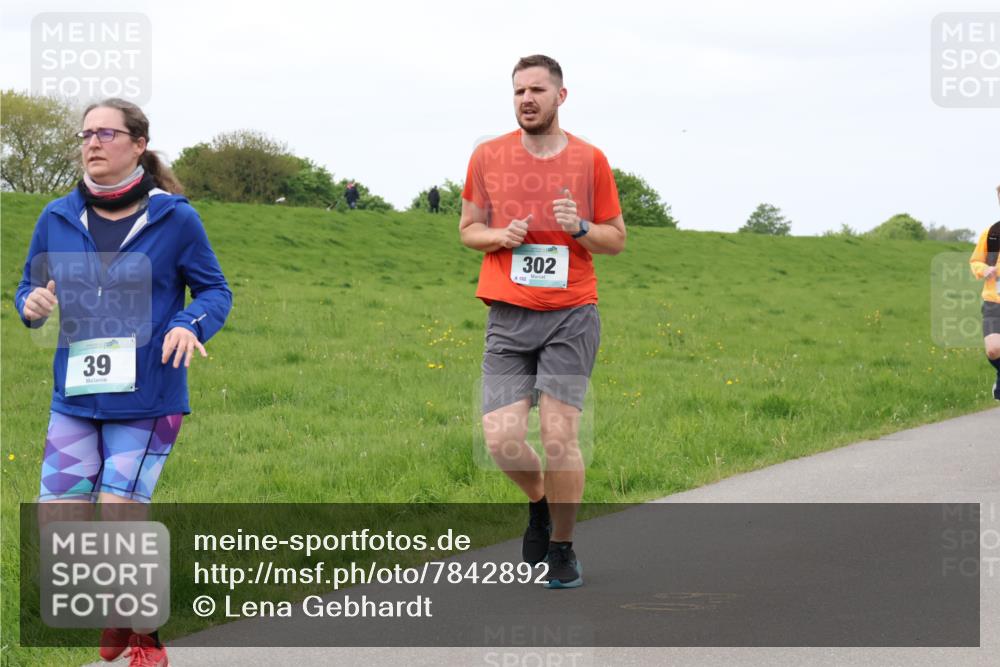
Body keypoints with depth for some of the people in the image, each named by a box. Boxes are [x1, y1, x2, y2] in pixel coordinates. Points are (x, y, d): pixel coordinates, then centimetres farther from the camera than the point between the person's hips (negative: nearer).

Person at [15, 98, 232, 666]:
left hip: (147, 400, -4)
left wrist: (190, 326, -18)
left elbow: (216, 291, 3)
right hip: (76, 399, 4)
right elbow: (31, 286, 13)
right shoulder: (58, 219, 4)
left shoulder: (174, 218, -5)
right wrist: (31, 304, -11)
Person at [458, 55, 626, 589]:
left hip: (571, 315, -1)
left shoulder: (589, 160, 3)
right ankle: (539, 501, 24)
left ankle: (562, 549, 10)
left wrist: (579, 228, -11)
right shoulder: (488, 156, 6)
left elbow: (616, 240, 10)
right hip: (509, 320, 1)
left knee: (559, 434, -8)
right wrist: (501, 235, -6)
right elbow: (468, 228, 16)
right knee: (501, 438, -9)